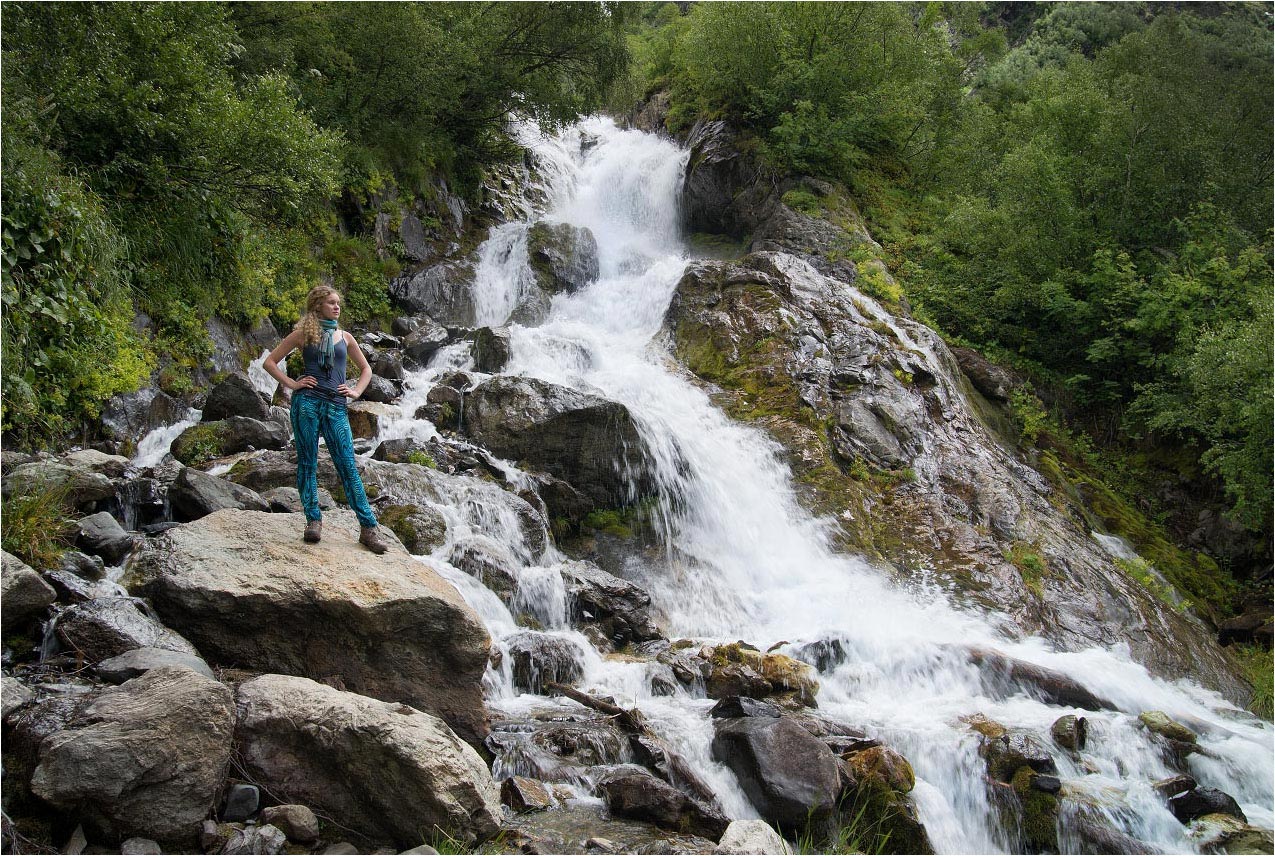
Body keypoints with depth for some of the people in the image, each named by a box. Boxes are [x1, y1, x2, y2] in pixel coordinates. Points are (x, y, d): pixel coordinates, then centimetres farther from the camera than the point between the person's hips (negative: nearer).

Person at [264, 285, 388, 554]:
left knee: (348, 466, -4)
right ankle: (313, 519, 8)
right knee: (307, 462, 0)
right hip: (307, 402, -1)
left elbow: (365, 369, 26)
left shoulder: (345, 337, 16)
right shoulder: (303, 334, 8)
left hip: (336, 407, 2)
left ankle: (368, 527, -6)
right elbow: (270, 362, 8)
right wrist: (291, 384, -3)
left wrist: (356, 391, 10)